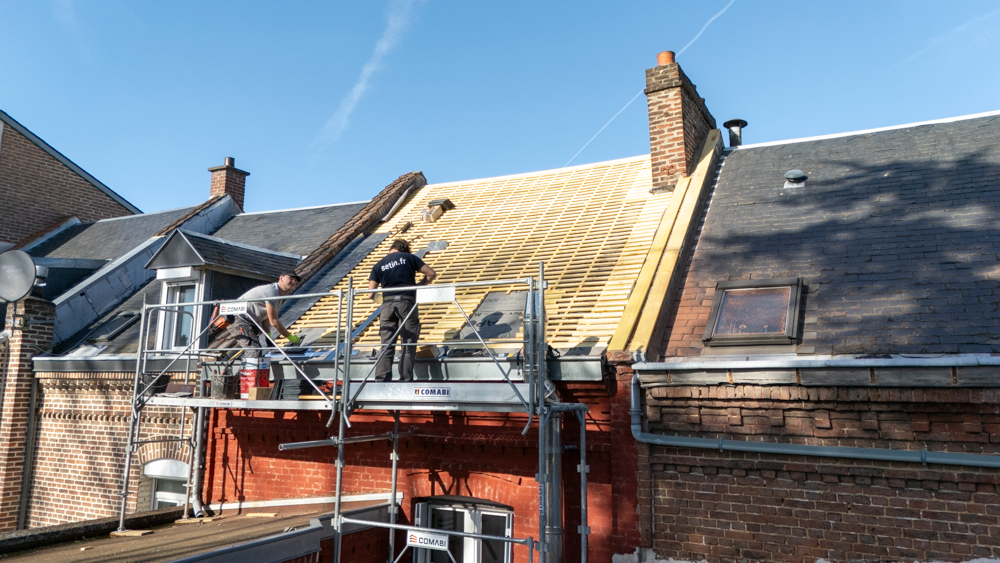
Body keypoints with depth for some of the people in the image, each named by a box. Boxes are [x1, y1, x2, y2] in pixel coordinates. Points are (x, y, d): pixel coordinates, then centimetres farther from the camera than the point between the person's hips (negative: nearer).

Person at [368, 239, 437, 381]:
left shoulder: (378, 265, 13)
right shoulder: (409, 258, 9)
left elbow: (371, 293, 7)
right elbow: (431, 274, 6)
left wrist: (376, 297, 28)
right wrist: (419, 285, 19)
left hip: (388, 304, 2)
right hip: (407, 302, -2)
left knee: (386, 345, 5)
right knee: (409, 344, 3)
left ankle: (381, 379, -2)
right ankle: (406, 379, 0)